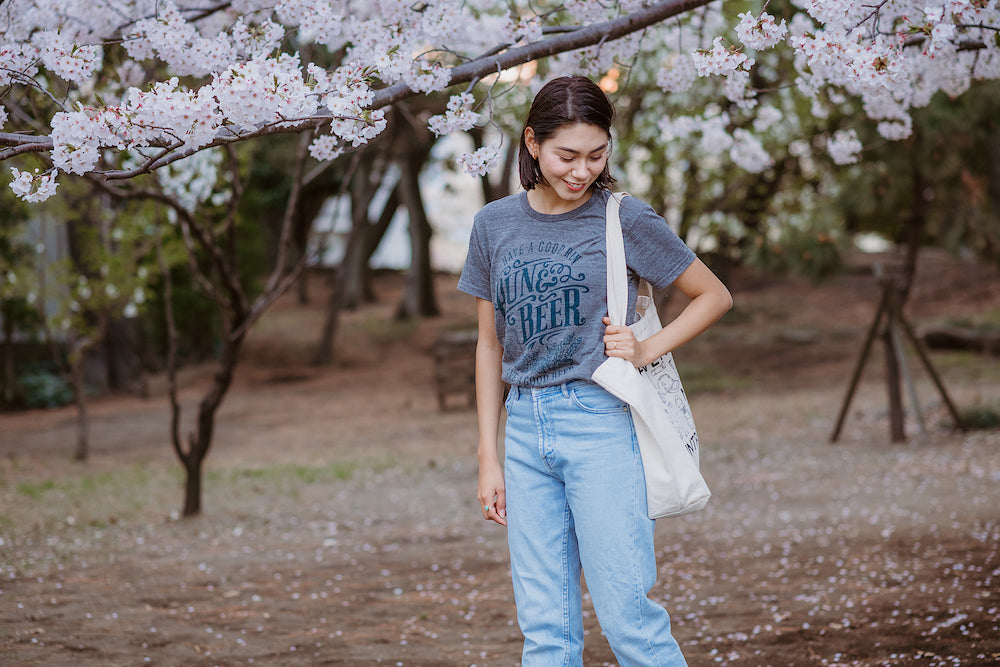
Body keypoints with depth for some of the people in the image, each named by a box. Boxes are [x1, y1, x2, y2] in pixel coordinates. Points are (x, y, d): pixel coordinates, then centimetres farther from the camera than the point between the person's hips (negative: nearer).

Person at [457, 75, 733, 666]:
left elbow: (716, 296, 8)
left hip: (601, 423, -4)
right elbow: (491, 345, 14)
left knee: (626, 612, -7)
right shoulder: (495, 225, 8)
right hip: (526, 427, 4)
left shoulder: (626, 220, -2)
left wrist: (648, 350, -6)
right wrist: (489, 459, 12)